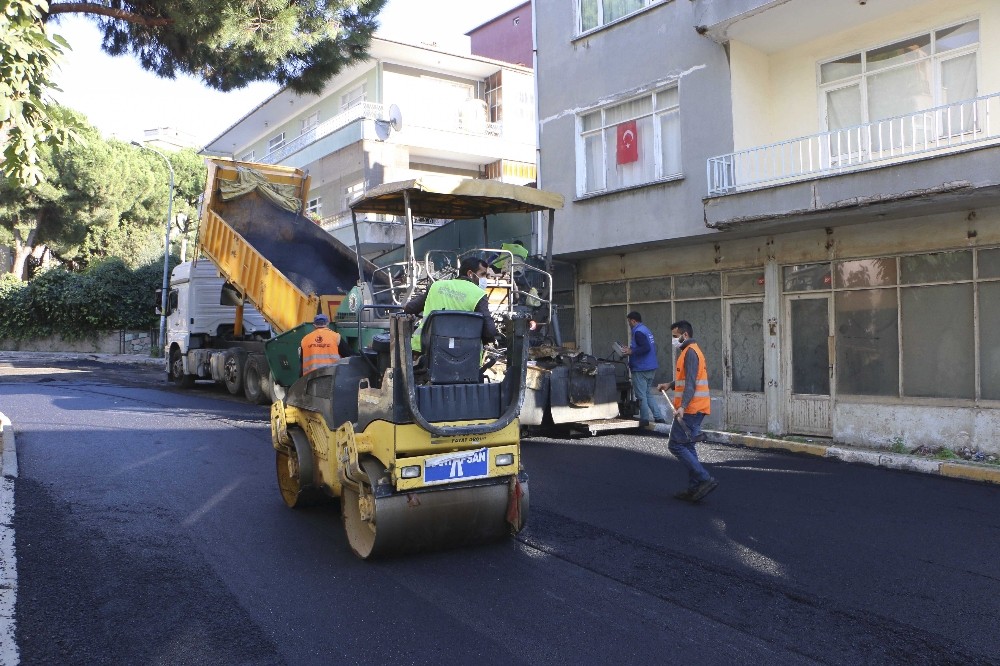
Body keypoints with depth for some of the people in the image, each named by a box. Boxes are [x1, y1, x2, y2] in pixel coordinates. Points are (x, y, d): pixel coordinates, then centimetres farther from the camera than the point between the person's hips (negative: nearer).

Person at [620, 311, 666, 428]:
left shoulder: (638, 332, -15)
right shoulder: (646, 330, 16)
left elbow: (646, 348, -26)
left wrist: (631, 351, -19)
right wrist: (632, 350, 20)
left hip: (641, 369, -10)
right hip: (651, 368, 10)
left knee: (641, 395, -1)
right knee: (646, 394, 17)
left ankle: (644, 420, 4)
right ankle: (659, 417, 14)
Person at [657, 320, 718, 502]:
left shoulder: (690, 352, -12)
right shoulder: (690, 351, 20)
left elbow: (690, 383, -22)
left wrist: (682, 406, -30)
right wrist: (669, 385, 18)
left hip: (690, 409, -10)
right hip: (696, 409, 10)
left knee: (675, 445, -8)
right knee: (687, 446, 13)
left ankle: (705, 479, -11)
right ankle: (694, 488, 15)